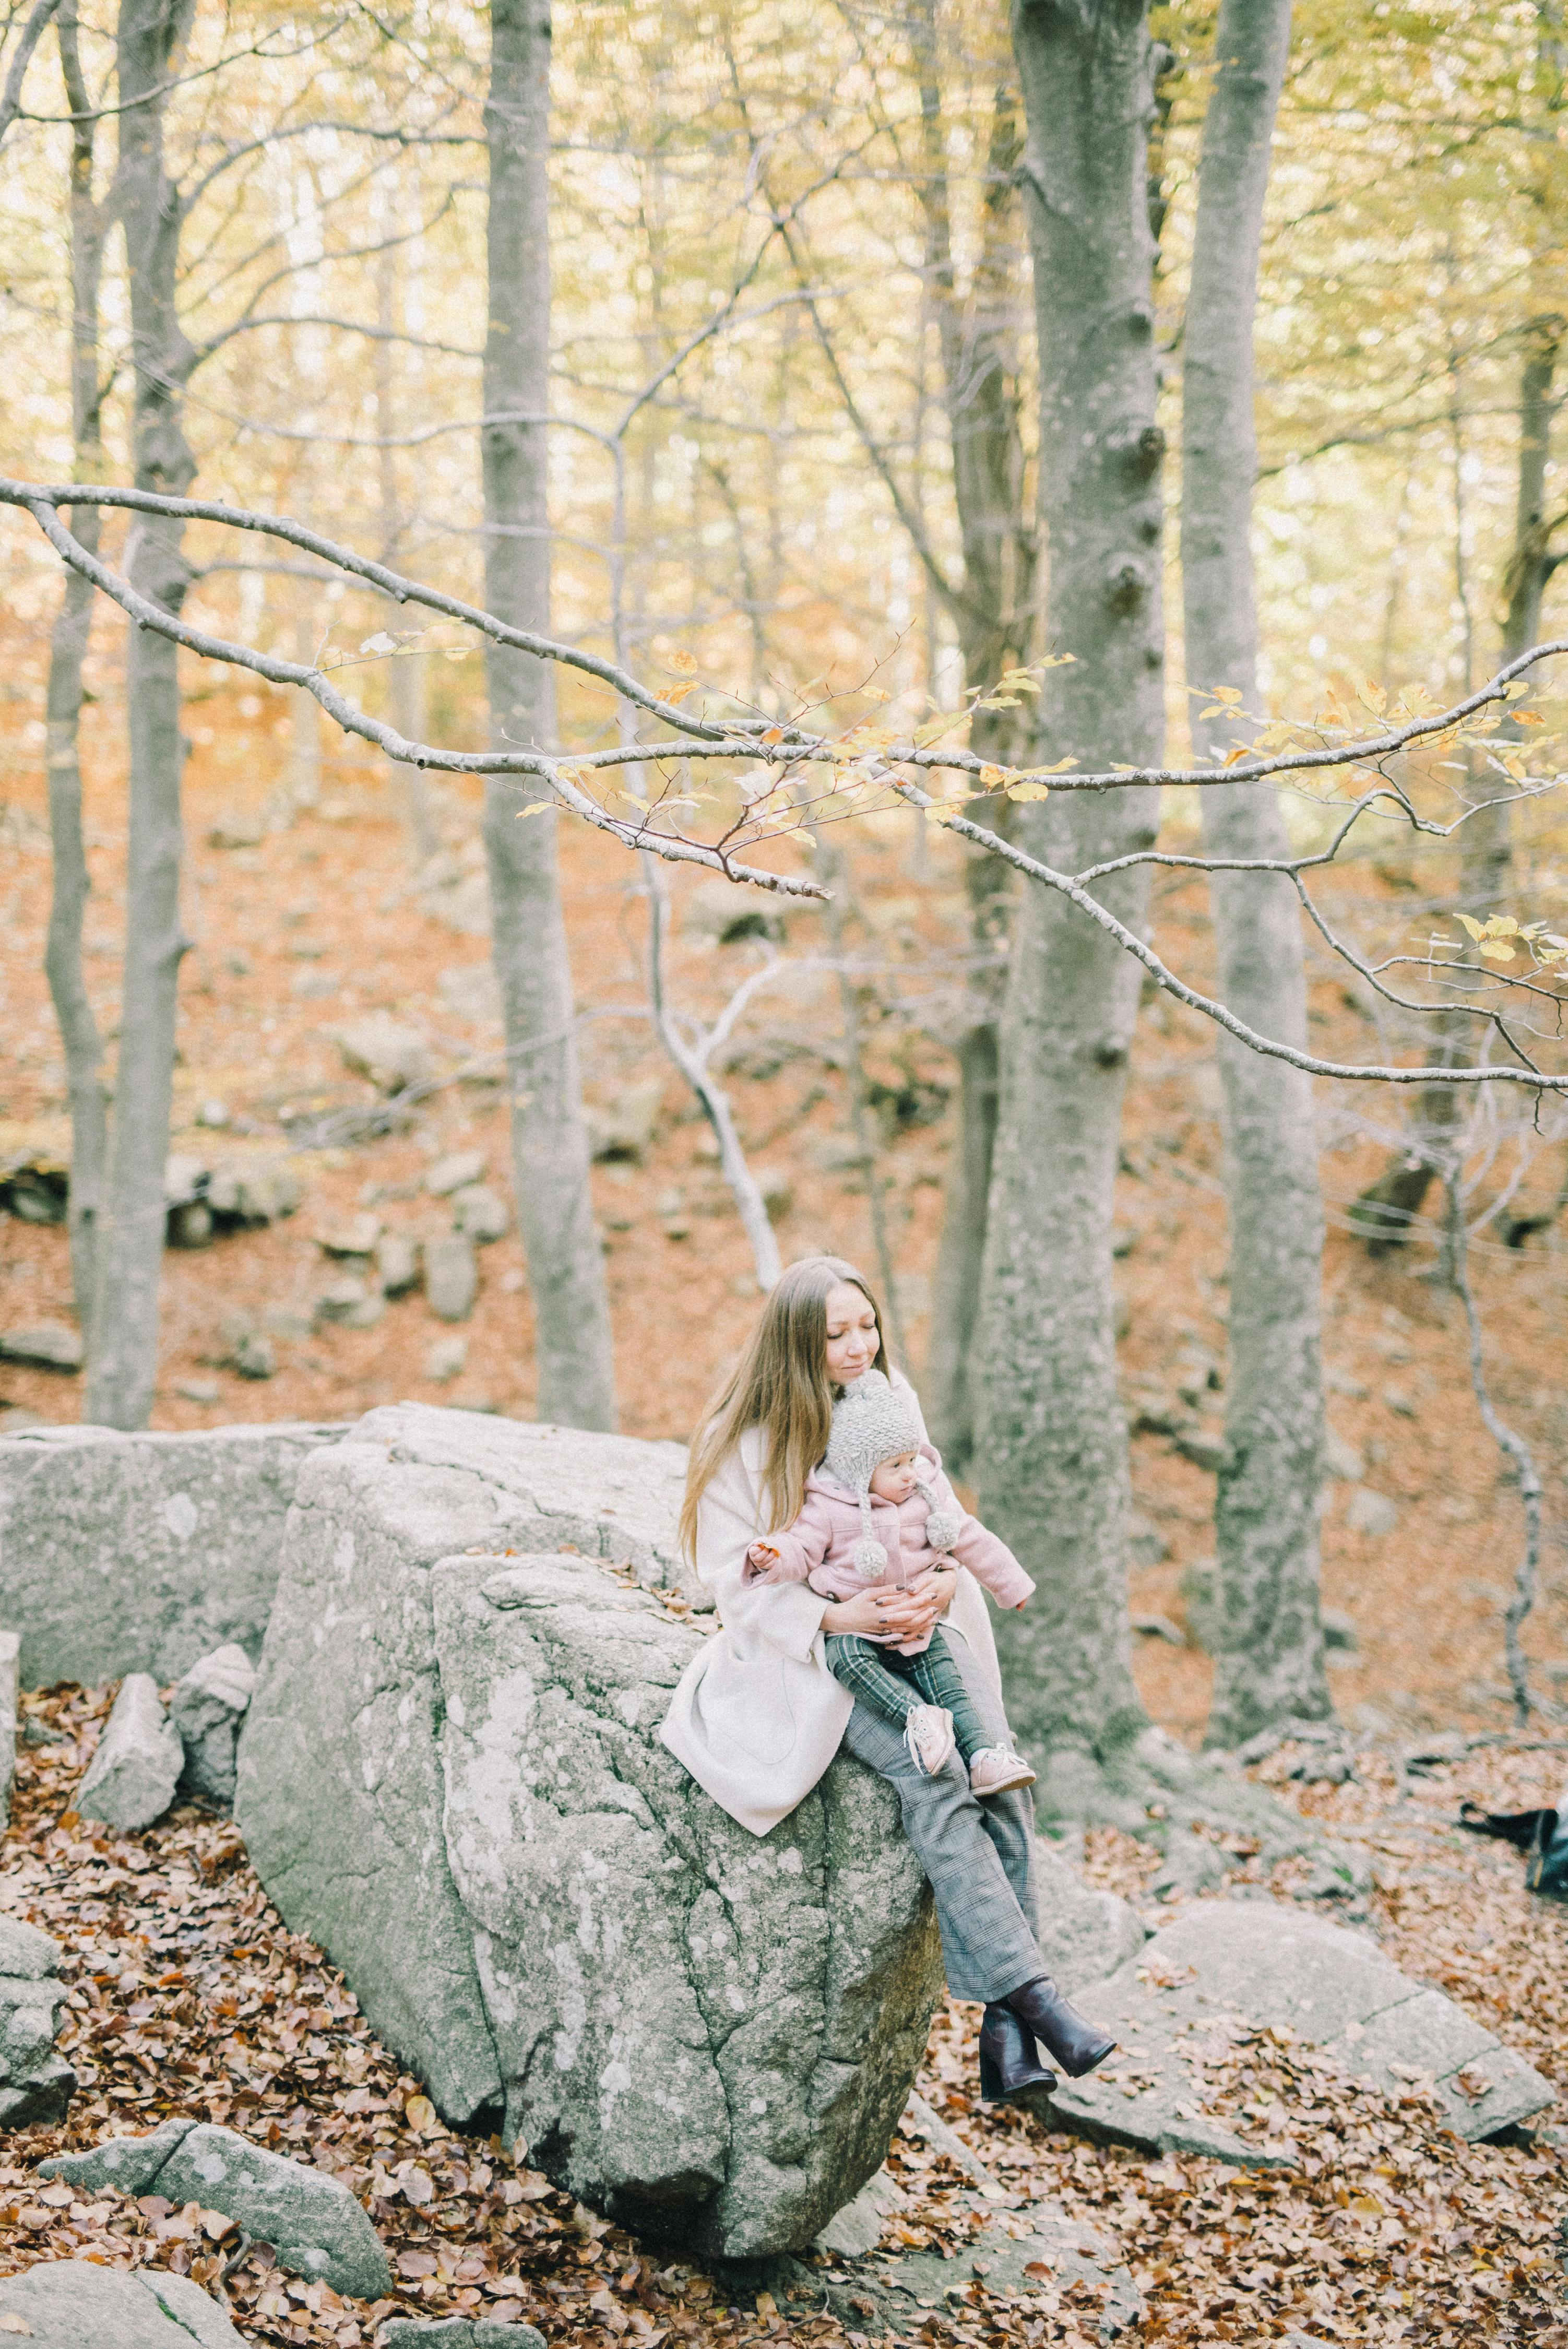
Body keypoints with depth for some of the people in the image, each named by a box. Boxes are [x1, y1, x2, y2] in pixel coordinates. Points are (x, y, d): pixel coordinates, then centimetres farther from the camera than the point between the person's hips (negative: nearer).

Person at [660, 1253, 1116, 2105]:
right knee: (931, 1775, -29)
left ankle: (1003, 2030, -22)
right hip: (800, 1651, -5)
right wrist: (836, 1617, -22)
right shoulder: (741, 1444, -6)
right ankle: (1032, 1995, -30)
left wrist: (939, 1584, -8)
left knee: (1001, 1769, -21)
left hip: (904, 1632, 5)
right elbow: (738, 1584, -7)